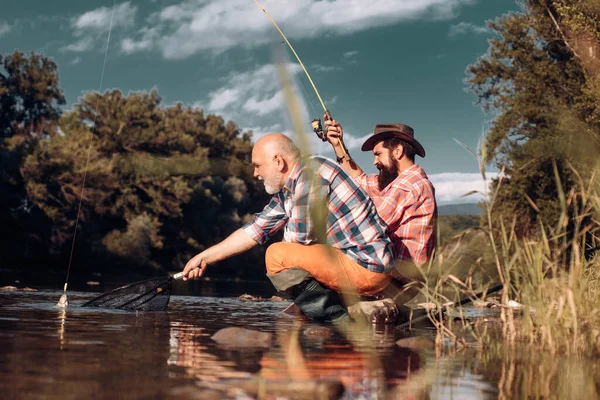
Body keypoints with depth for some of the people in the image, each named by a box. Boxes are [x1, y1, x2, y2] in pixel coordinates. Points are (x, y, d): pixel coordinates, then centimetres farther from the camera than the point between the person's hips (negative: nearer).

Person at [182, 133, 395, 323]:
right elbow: (255, 229, 21)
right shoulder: (286, 191, 14)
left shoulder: (311, 170, -14)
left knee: (277, 255, -13)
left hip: (366, 267, -10)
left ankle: (339, 321, -10)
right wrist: (205, 258, 22)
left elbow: (302, 235, -17)